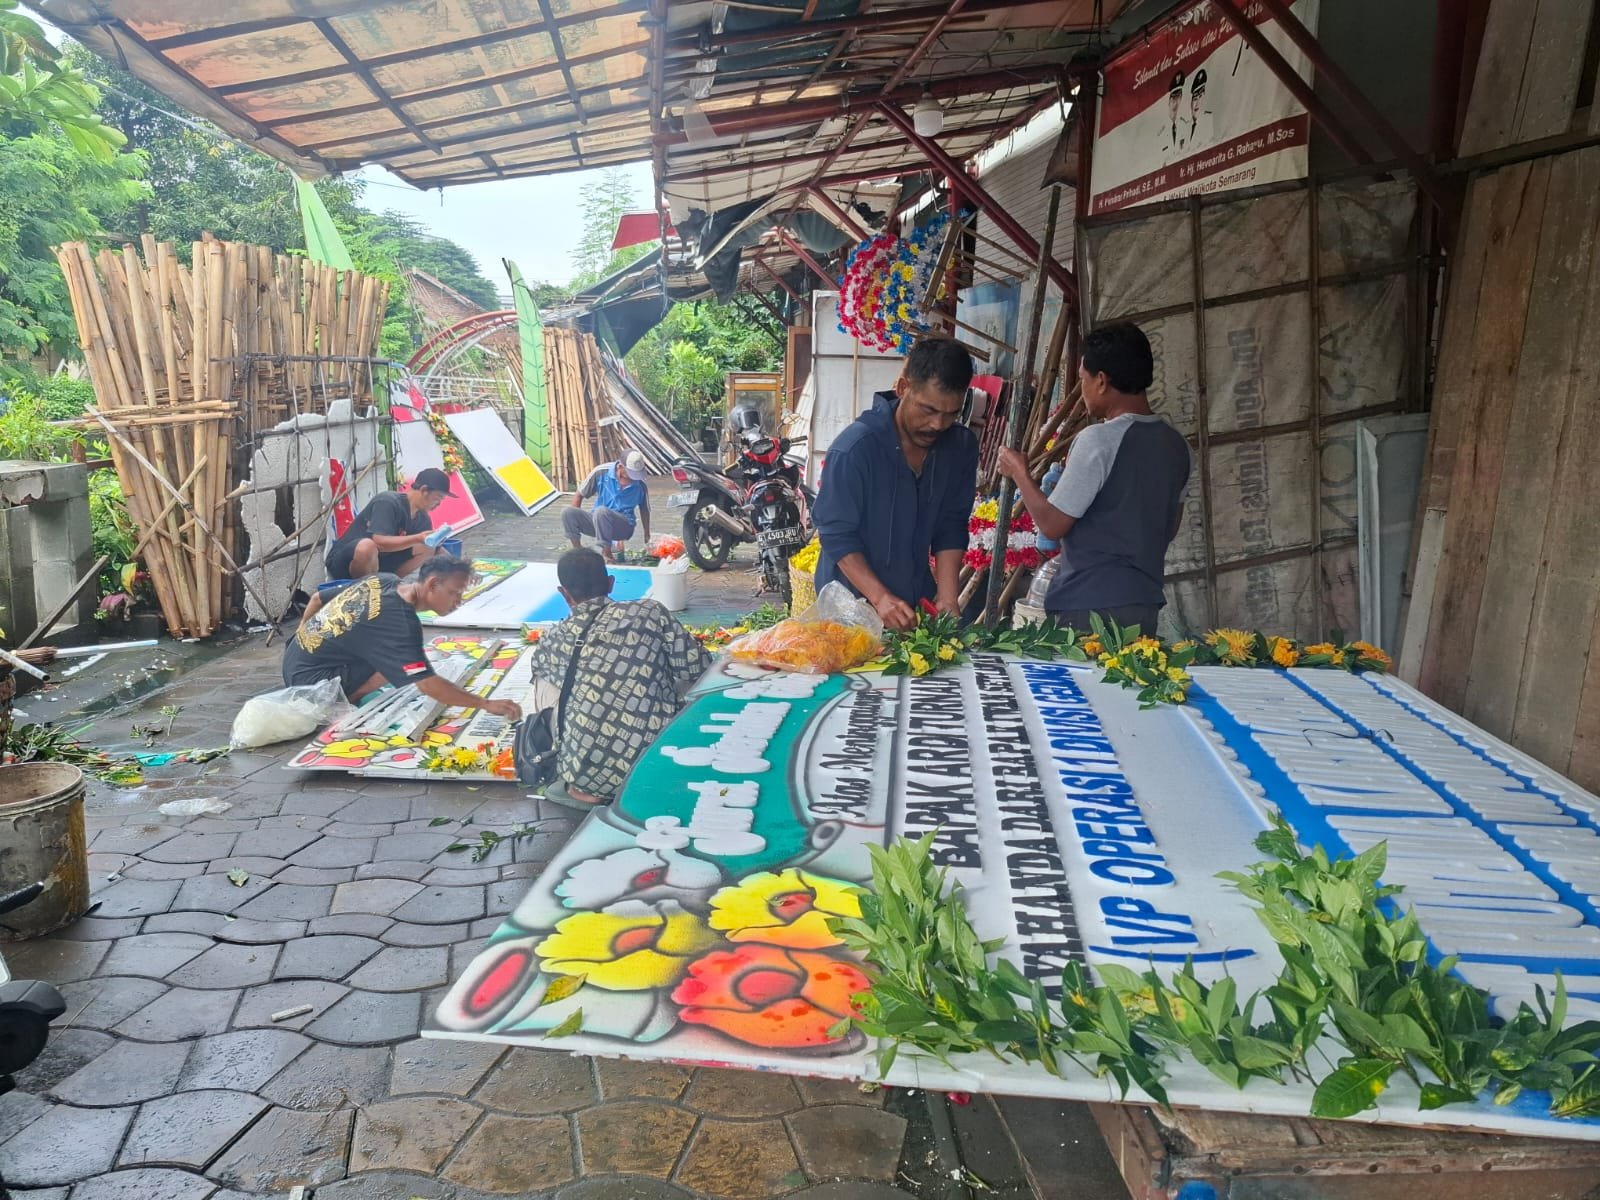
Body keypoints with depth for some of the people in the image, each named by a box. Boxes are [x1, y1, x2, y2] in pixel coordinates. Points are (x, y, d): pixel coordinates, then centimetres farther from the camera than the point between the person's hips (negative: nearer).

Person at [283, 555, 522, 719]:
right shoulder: (401, 622, -25)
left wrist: (304, 637, 28)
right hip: (311, 679, -9)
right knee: (397, 664, -23)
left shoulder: (383, 580, 0)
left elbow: (317, 598, 14)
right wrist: (486, 704, -29)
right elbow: (427, 684, -31)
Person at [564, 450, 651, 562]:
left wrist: (647, 537, 17)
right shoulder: (601, 472, -10)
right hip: (598, 524, 2)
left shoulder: (641, 486, -9)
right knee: (568, 513, -24)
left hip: (624, 527, -2)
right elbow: (579, 495, 0)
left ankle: (607, 553, -23)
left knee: (601, 511, -35)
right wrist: (578, 522, -4)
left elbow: (644, 511, 9)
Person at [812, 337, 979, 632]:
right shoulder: (855, 447, -21)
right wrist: (880, 598, -27)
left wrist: (947, 598, -11)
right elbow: (837, 534, -19)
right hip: (852, 603, -5)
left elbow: (951, 527, -1)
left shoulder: (961, 446, -4)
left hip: (918, 600, 5)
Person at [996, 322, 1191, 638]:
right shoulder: (1176, 443, 8)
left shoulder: (1098, 440, -15)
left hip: (1091, 605, -7)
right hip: (1146, 602, 8)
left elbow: (1052, 524, -12)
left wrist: (1019, 472, 2)